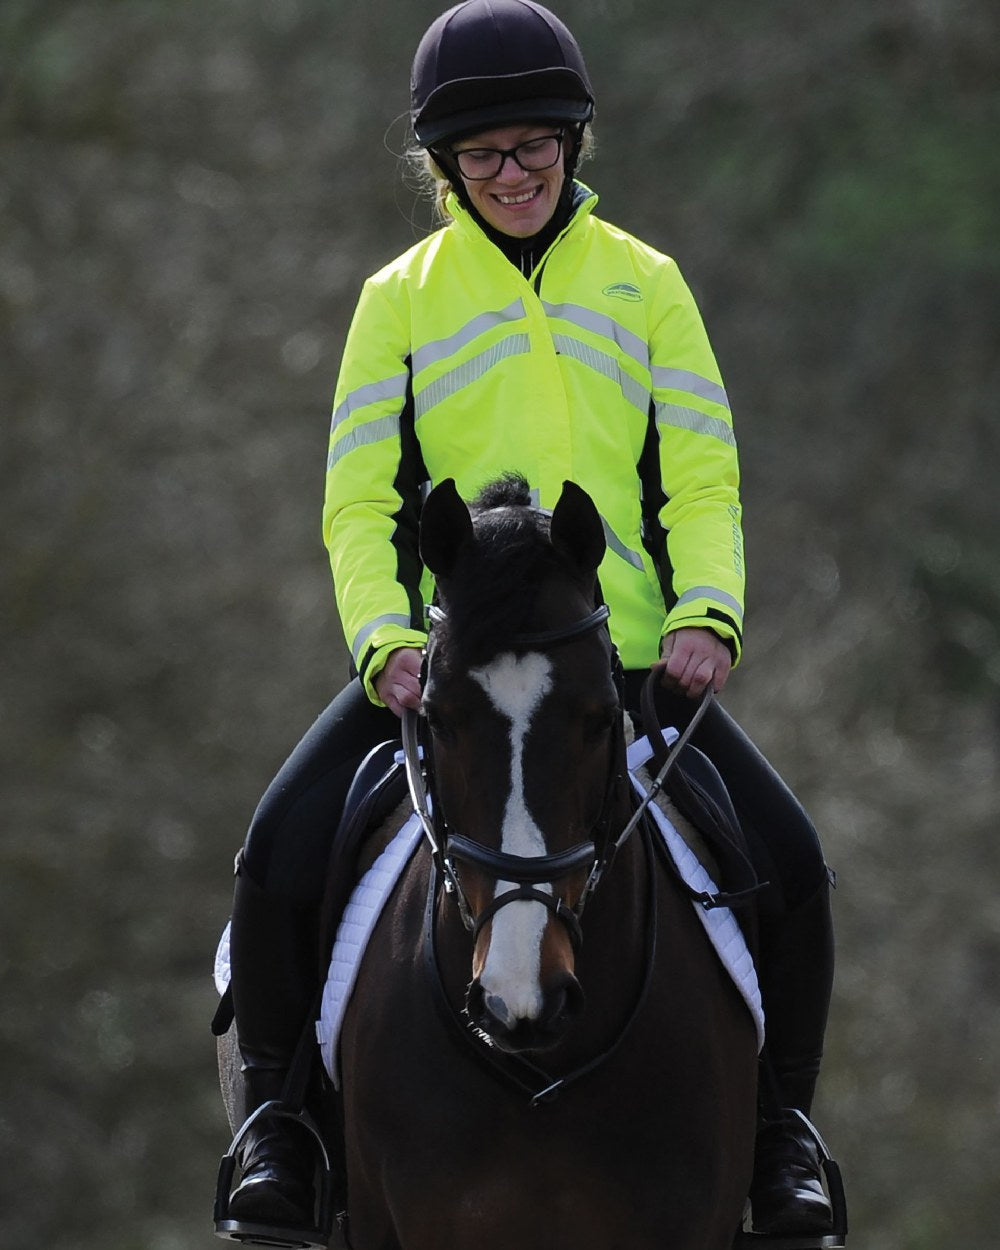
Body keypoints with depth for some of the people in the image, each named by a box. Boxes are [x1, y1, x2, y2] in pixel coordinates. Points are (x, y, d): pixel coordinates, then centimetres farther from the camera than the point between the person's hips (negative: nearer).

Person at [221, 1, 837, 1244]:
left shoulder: (644, 285, 9)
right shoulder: (400, 298, 7)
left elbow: (701, 481, 6)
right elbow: (359, 501, 3)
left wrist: (708, 615, -13)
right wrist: (386, 640, -15)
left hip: (627, 661, 1)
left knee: (788, 858, -17)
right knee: (282, 846, -22)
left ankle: (781, 1137, 0)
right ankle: (274, 1111, -5)